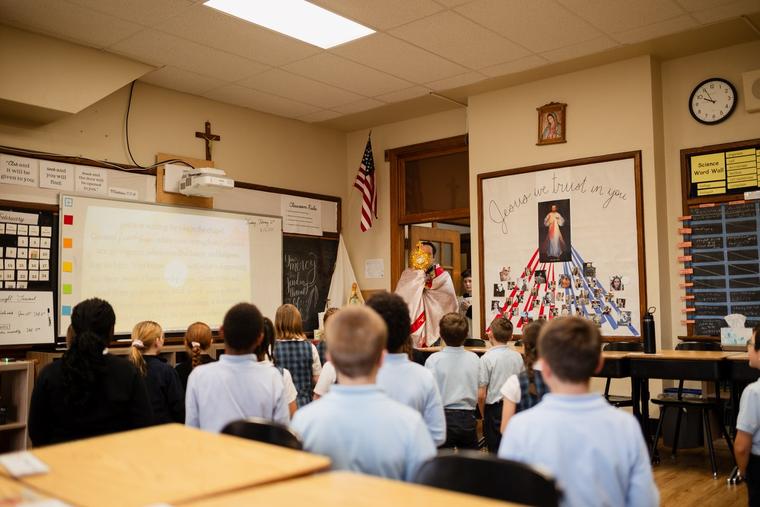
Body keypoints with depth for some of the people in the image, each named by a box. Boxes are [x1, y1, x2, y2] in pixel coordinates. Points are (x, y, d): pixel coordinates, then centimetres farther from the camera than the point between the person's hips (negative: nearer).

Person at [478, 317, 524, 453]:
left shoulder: (486, 358, -14)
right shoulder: (518, 356, 0)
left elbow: (481, 395, -13)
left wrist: (483, 415, 2)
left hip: (494, 410, -4)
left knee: (495, 452, 6)